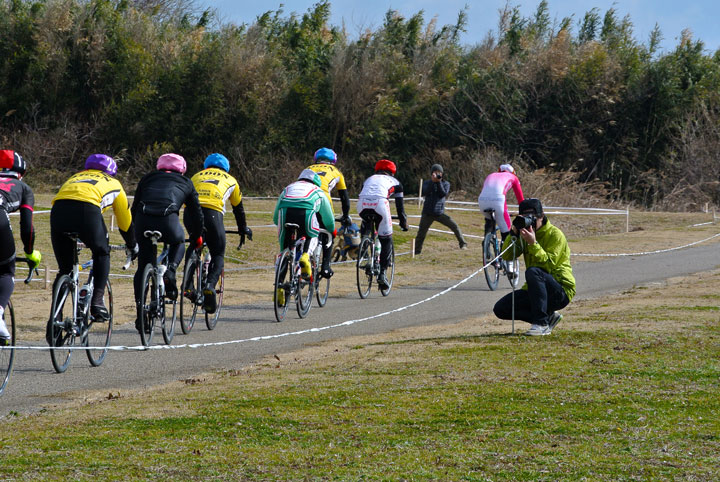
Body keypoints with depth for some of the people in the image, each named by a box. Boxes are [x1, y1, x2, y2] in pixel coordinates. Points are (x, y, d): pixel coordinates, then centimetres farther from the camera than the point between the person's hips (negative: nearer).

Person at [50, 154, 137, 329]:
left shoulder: (75, 177, 42)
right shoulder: (113, 183, 34)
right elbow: (126, 221, 41)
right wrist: (132, 246, 56)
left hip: (58, 208, 3)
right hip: (87, 209, -3)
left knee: (64, 268, 14)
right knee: (102, 254, 24)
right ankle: (97, 302, 9)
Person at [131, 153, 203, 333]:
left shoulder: (147, 178, 31)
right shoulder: (185, 183, 28)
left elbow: (134, 208, 31)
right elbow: (196, 212, 32)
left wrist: (135, 235, 40)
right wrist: (197, 237, 46)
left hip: (143, 220, 1)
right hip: (168, 221, -1)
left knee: (143, 267, 14)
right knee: (178, 242, 32)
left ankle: (140, 312, 9)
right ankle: (170, 272, 5)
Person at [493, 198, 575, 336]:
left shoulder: (555, 234, -10)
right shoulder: (525, 234, 10)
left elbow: (549, 264, -23)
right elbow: (506, 256, -3)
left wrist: (533, 243, -31)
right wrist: (514, 234, -16)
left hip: (561, 291, -7)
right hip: (534, 290, 7)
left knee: (533, 272, -36)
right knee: (500, 308, -7)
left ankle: (541, 324, -31)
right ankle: (549, 317, 2)